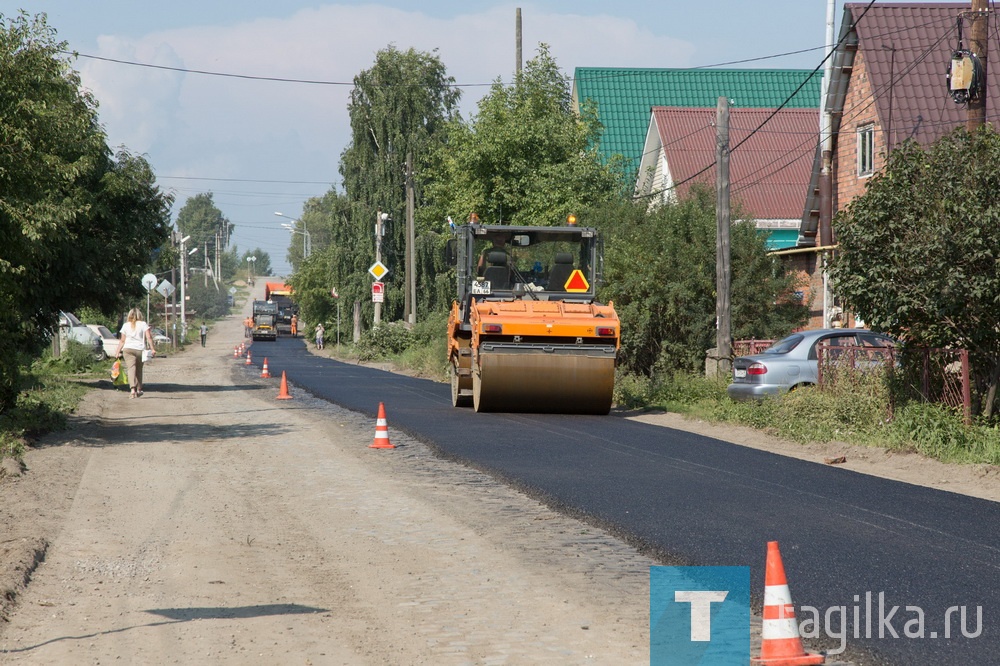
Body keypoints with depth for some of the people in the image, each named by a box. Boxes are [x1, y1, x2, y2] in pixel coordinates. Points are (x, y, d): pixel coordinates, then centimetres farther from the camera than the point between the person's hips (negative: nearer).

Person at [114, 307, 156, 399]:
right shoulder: (143, 324, 4)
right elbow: (149, 337, -4)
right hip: (140, 349, 0)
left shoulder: (125, 325, 8)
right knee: (139, 369, 16)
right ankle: (139, 390, 24)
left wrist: (118, 351, 12)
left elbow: (122, 340, 7)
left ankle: (133, 389, -28)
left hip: (128, 349, 0)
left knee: (131, 368, -10)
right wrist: (152, 349, -3)